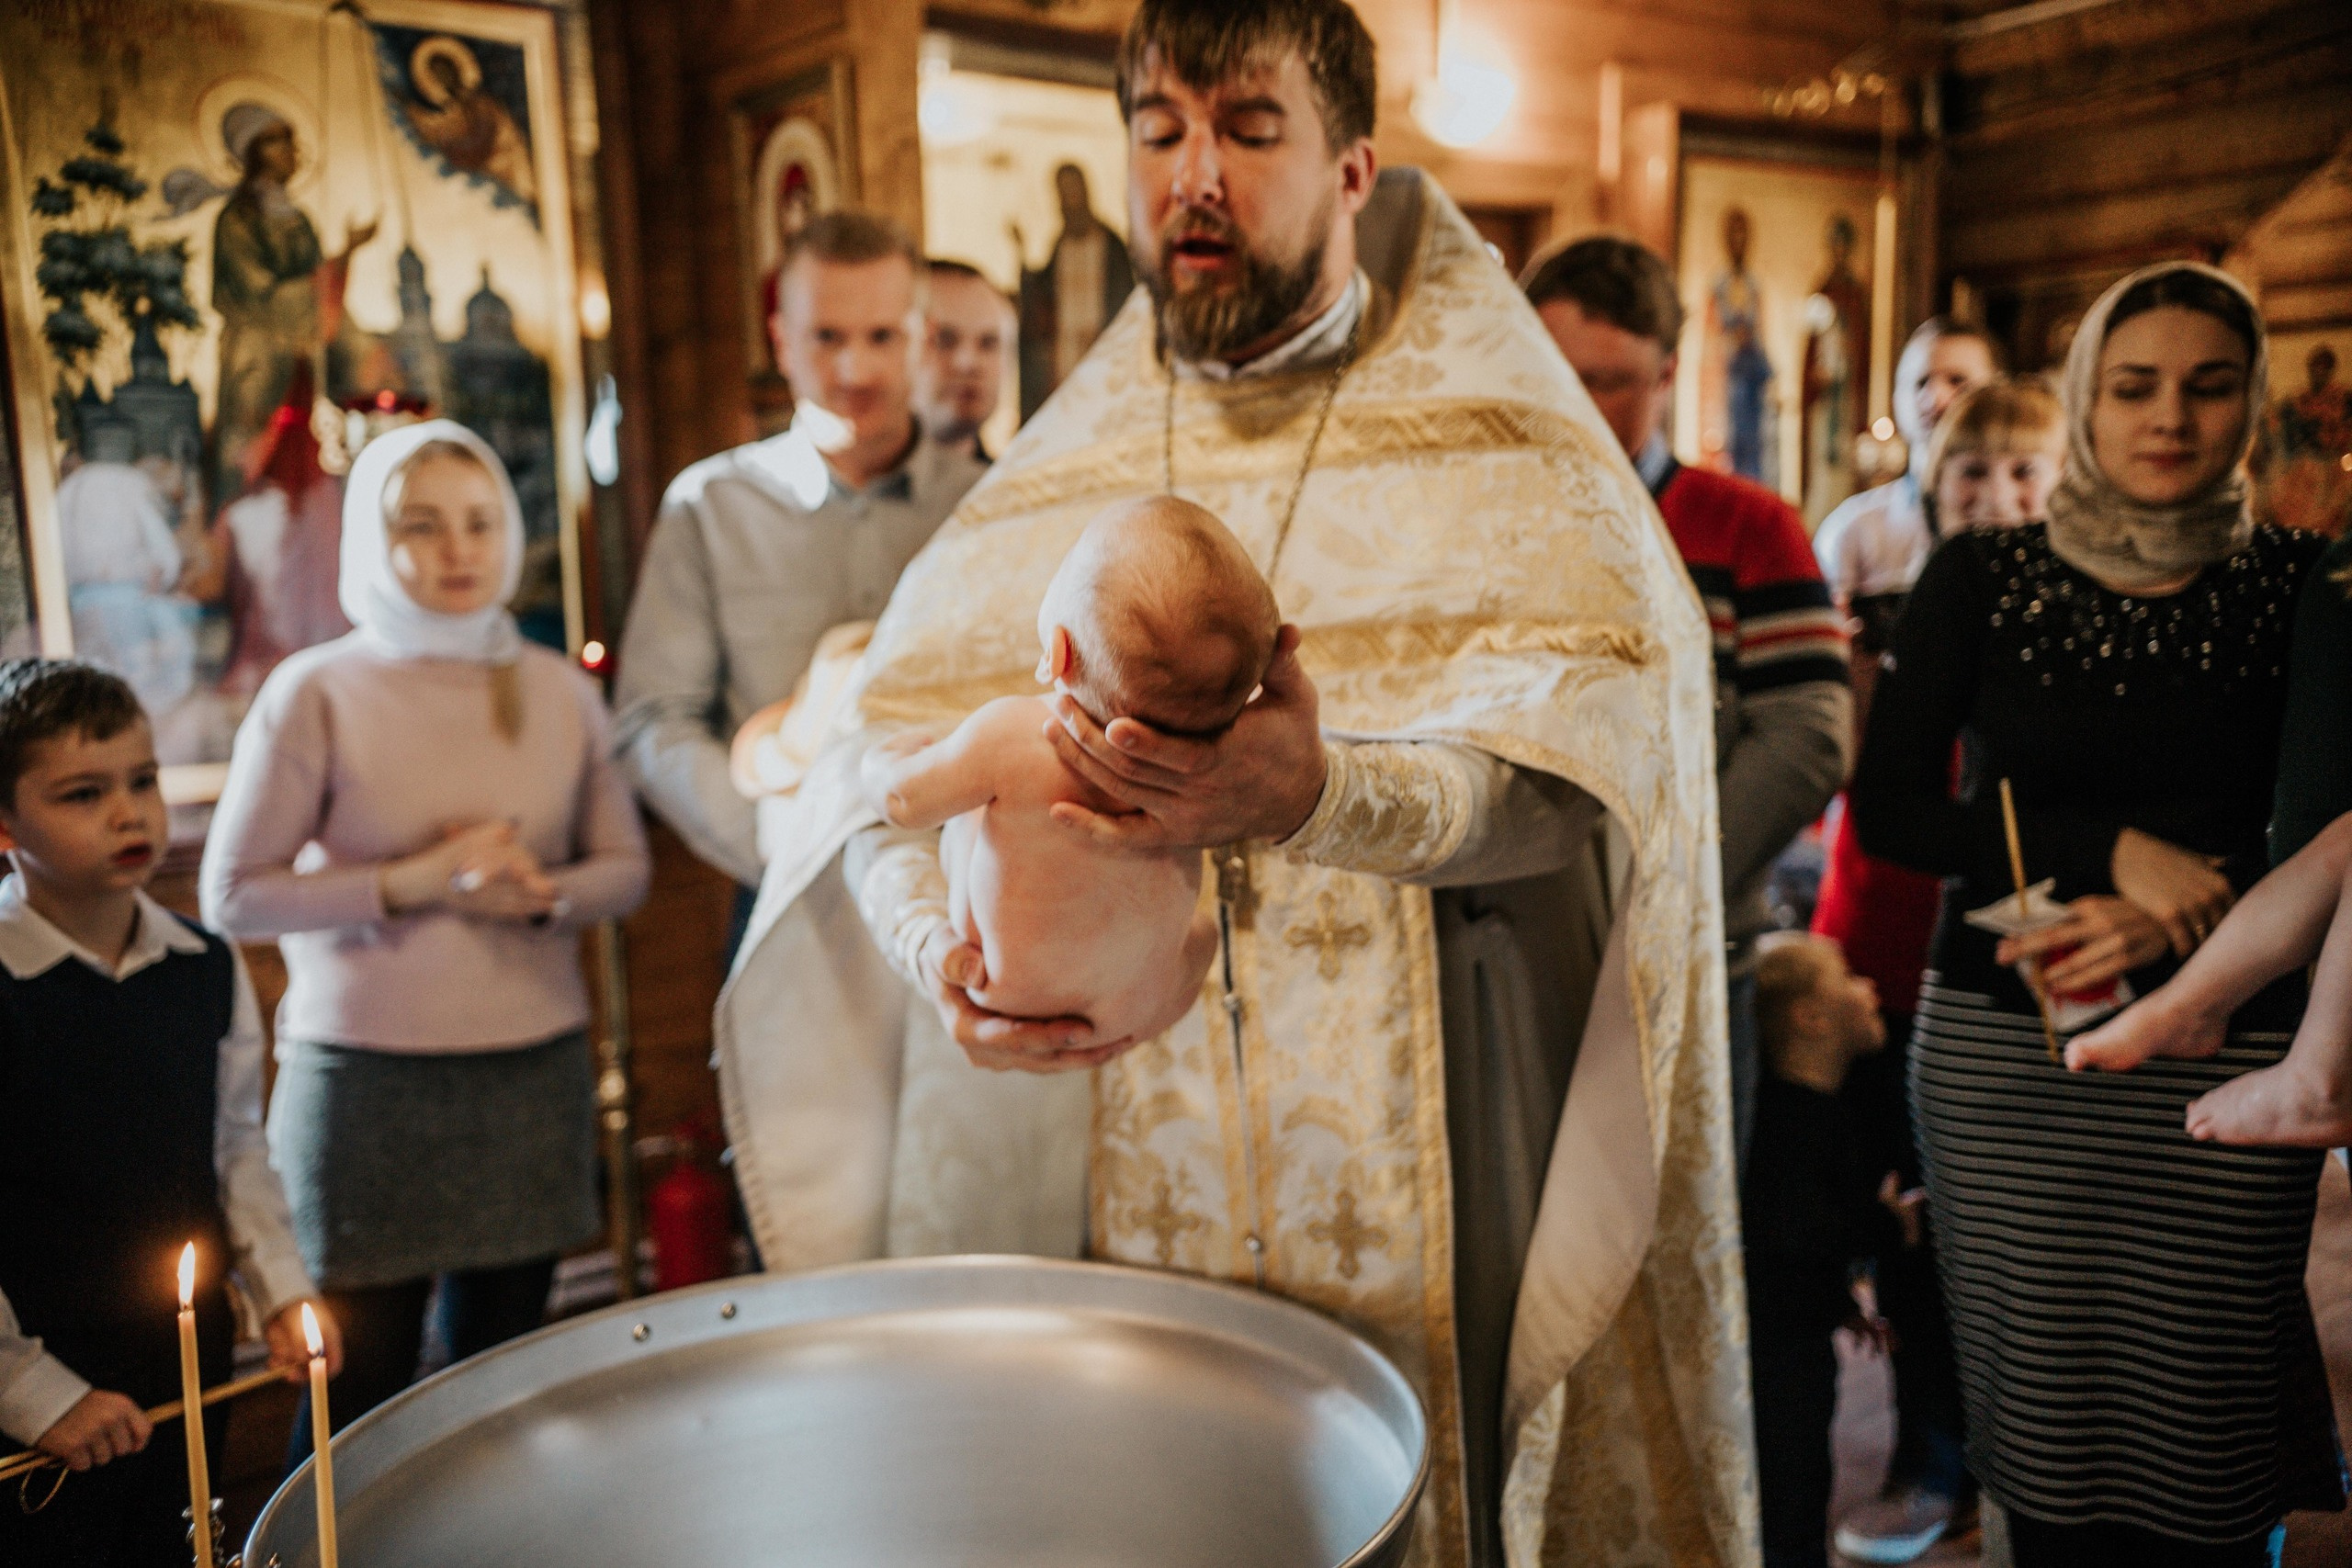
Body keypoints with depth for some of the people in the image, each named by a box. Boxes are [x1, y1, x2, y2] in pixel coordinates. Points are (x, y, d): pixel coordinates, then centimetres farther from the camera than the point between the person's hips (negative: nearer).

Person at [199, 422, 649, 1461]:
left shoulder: (559, 691, 6)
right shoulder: (315, 694, -4)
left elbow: (625, 866, 11)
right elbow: (233, 895, -4)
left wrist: (544, 894, -10)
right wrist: (409, 883, -15)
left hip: (537, 1072, 3)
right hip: (368, 1076, -3)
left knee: (500, 1367, 10)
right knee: (363, 1385, 3)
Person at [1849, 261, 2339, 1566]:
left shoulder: (2296, 590, 4)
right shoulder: (1979, 580, 3)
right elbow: (1888, 808, -3)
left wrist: (2173, 924, -14)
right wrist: (2114, 851, -13)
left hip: (2223, 1050, 1)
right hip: (2003, 1049, 0)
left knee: (2197, 1408, 3)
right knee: (2038, 1400, 3)